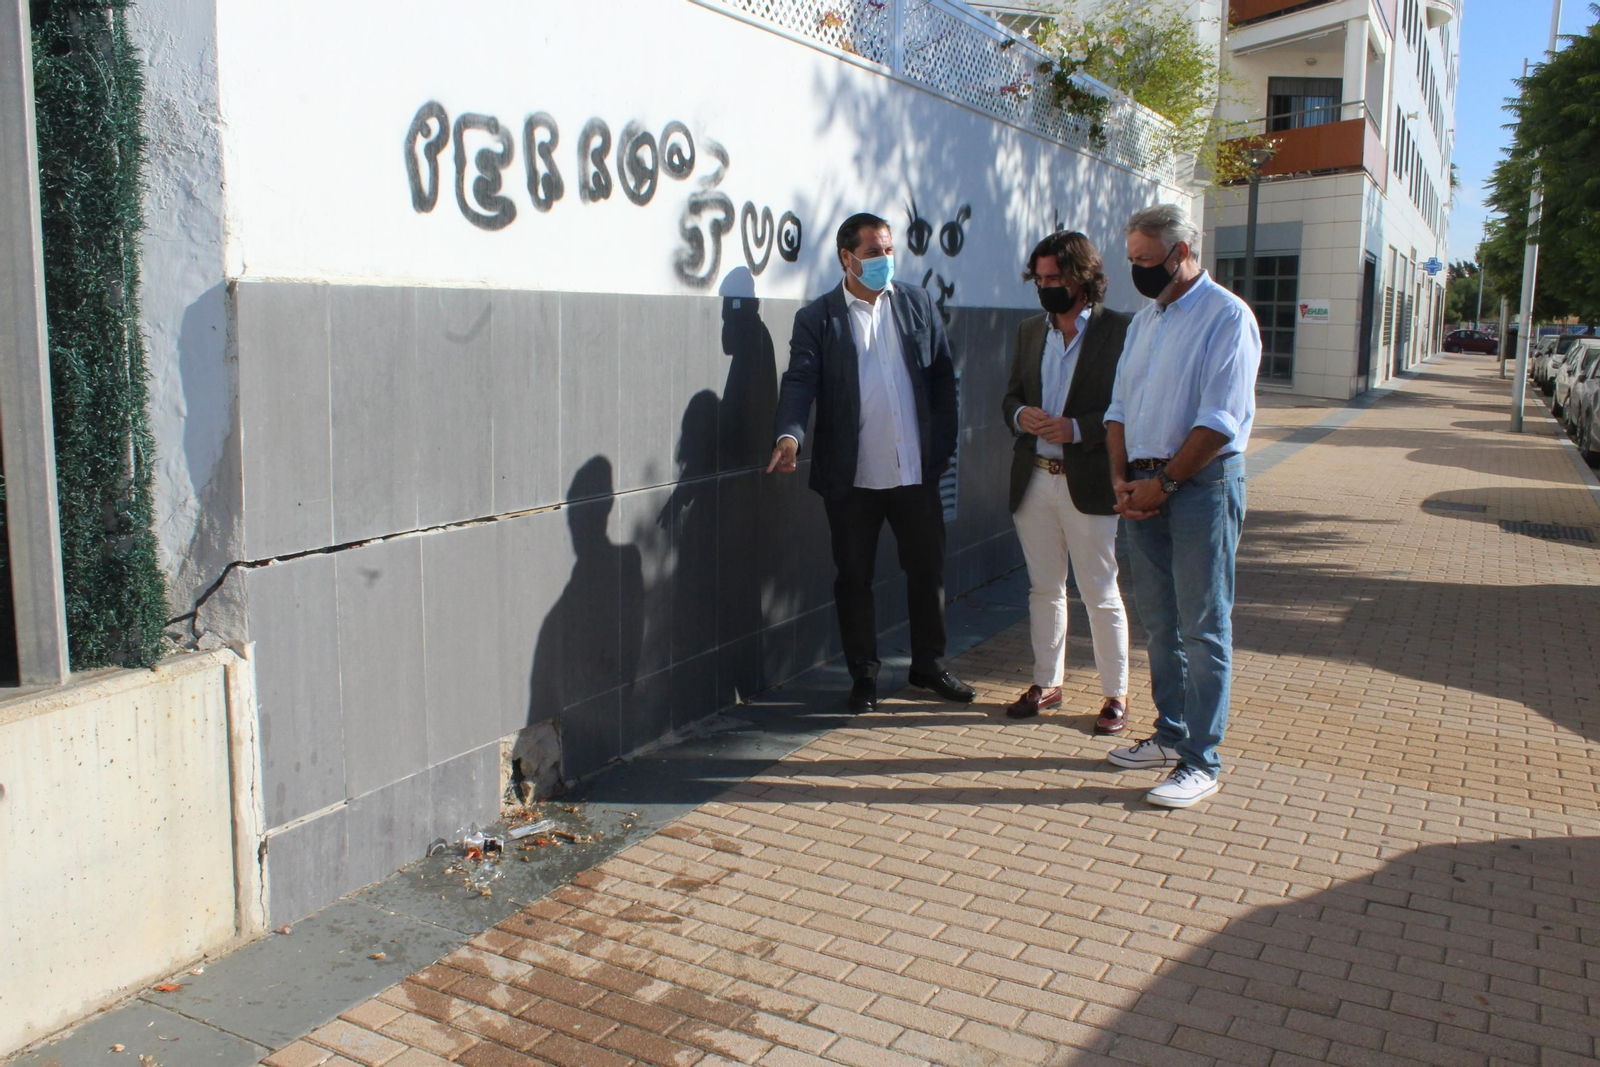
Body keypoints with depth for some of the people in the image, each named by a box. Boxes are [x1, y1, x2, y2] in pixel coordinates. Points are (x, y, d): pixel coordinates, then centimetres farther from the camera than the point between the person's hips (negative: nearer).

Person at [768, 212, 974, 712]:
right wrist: (790, 434, -30)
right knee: (854, 578, 7)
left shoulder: (918, 304, 8)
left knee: (928, 570, 12)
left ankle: (928, 665, 31)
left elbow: (943, 377, 10)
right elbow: (800, 381, -12)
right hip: (851, 478, -3)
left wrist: (943, 445, 3)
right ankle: (864, 675, 23)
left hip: (917, 471, 3)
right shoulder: (817, 318, -2)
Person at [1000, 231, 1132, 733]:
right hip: (1033, 480, 5)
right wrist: (1021, 415, -6)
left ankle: (1116, 693, 18)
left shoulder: (1119, 332, -8)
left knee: (1101, 594, 4)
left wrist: (1077, 428, -21)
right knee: (1044, 589, 15)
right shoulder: (1030, 331, 11)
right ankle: (1046, 682, 28)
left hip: (1090, 485, -5)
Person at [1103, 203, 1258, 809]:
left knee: (1203, 627, -2)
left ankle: (1202, 762, 4)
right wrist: (1121, 477, 1)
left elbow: (1221, 420, -16)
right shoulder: (1144, 321, 15)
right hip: (1145, 487, 7)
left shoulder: (1227, 316, -9)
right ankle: (1171, 735, 26)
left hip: (1201, 483, -7)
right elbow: (1120, 407, 15)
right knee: (1158, 621, 13)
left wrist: (1163, 482, -14)